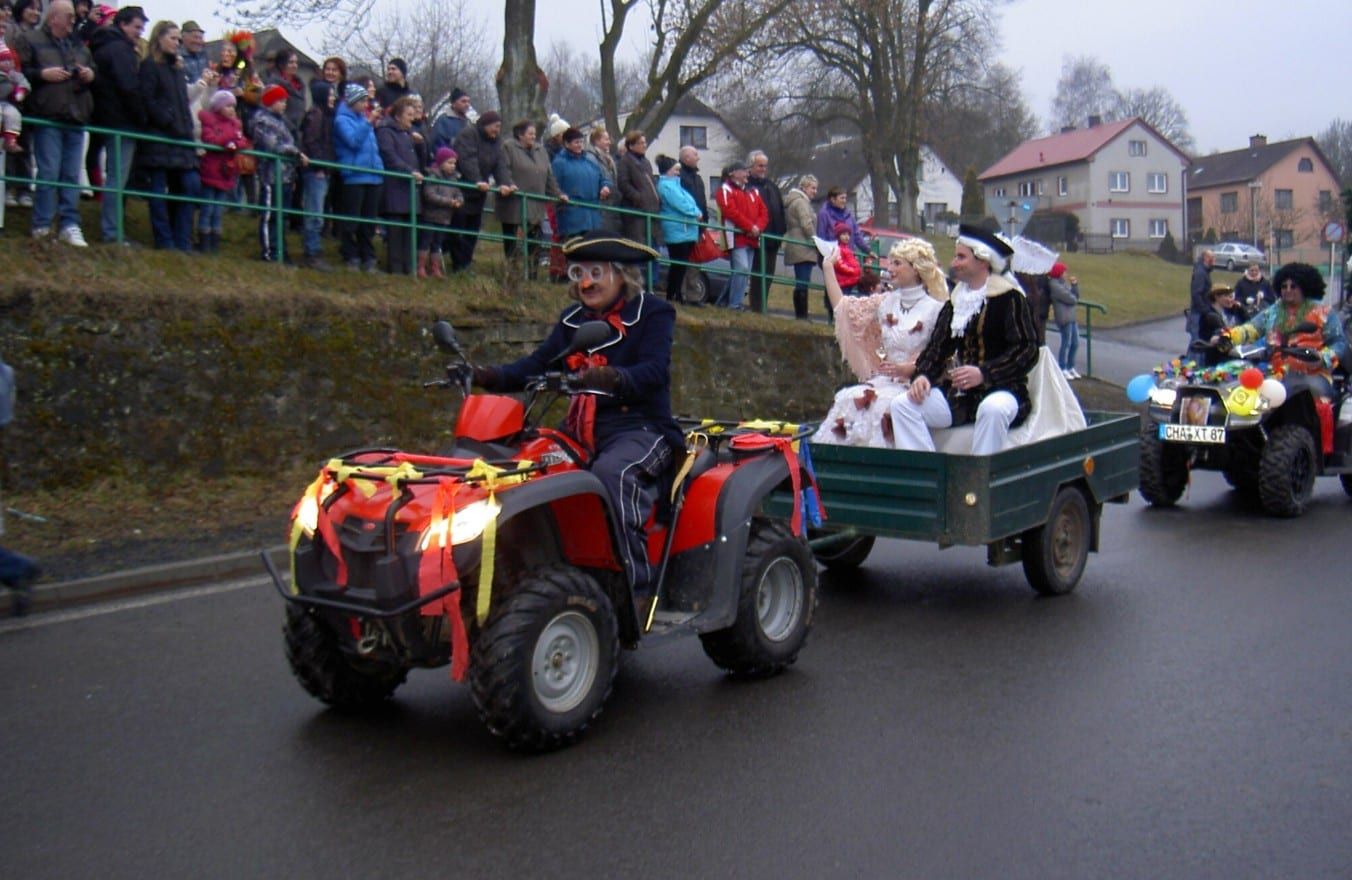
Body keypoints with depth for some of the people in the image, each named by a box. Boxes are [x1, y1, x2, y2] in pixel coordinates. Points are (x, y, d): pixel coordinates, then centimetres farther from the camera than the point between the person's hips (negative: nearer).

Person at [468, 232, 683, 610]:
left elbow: (654, 372, -16)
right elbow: (539, 364, 11)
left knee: (612, 472, -36)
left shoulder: (652, 313, 0)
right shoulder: (574, 319, 19)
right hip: (583, 431, 6)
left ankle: (637, 587, -30)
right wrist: (488, 377, -7)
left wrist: (615, 379, -38)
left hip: (641, 427, -6)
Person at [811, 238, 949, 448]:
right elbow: (842, 307, 16)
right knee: (847, 400, -23)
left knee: (879, 405, -33)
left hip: (916, 385, -5)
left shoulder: (935, 309, -4)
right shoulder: (887, 302, 14)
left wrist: (909, 368, -20)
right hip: (884, 380, 5)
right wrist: (828, 267, 16)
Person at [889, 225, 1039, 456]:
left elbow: (1027, 350, -11)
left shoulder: (1008, 298, -3)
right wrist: (923, 375, -6)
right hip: (958, 393, 6)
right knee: (901, 404, -14)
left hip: (1000, 389, -6)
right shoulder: (955, 300, 17)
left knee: (993, 409, -39)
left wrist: (984, 373, -22)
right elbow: (937, 346, 14)